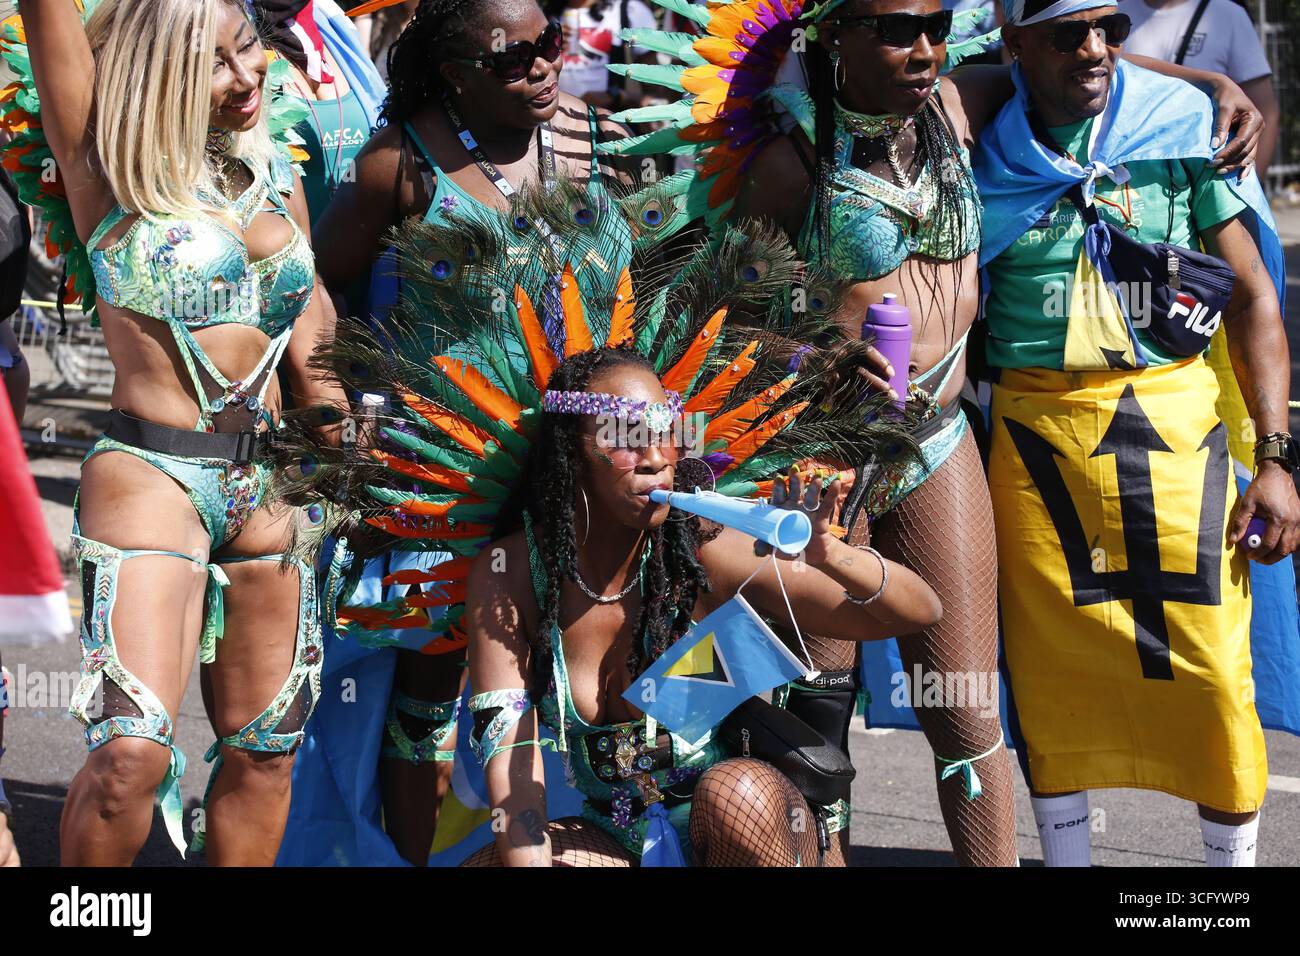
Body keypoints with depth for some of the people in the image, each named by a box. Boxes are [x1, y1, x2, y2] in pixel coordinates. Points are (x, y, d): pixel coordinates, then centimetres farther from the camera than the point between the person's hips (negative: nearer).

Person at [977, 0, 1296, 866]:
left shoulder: (1186, 129, 3)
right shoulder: (986, 157, 6)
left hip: (1172, 425, -1)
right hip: (1034, 436, 1)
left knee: (1209, 668, -6)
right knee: (1051, 670, 6)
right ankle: (1066, 858, 21)